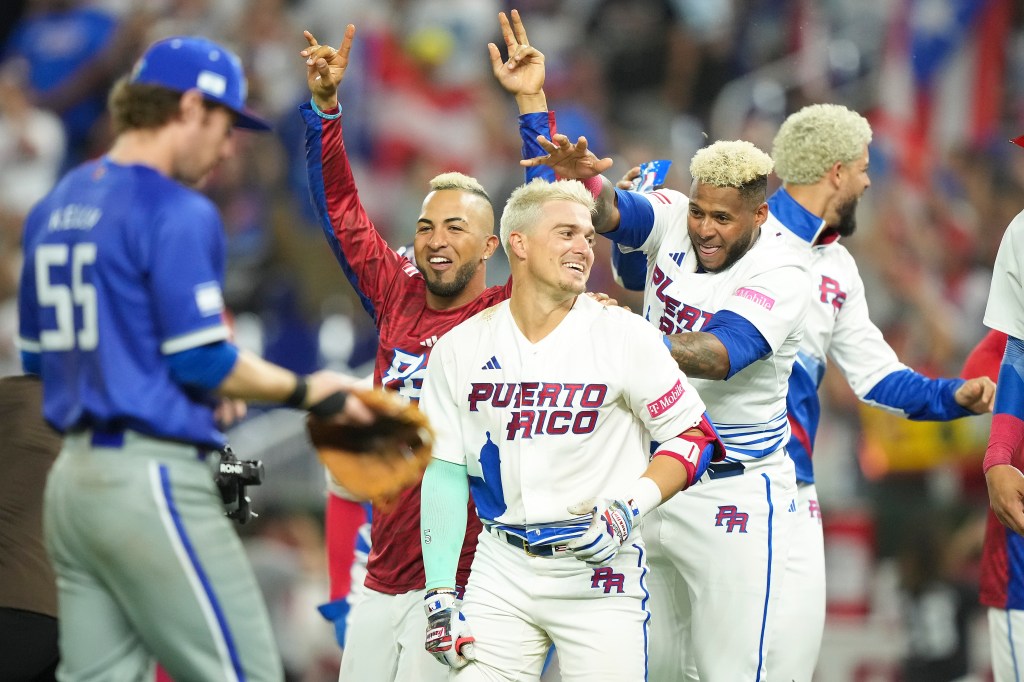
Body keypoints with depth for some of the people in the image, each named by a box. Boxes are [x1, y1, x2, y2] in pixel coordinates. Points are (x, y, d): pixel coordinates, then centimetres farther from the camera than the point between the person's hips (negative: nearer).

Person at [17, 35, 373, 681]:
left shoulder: (54, 210, 16)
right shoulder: (179, 214, -11)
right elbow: (203, 360, -15)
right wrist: (305, 390, -1)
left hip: (72, 477, 9)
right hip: (154, 479, -9)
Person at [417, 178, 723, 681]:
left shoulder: (621, 335, -4)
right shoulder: (460, 349, 4)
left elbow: (695, 436, -1)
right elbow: (445, 472, 7)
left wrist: (630, 510, -15)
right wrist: (439, 594, 1)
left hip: (600, 569, -2)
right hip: (501, 570, 2)